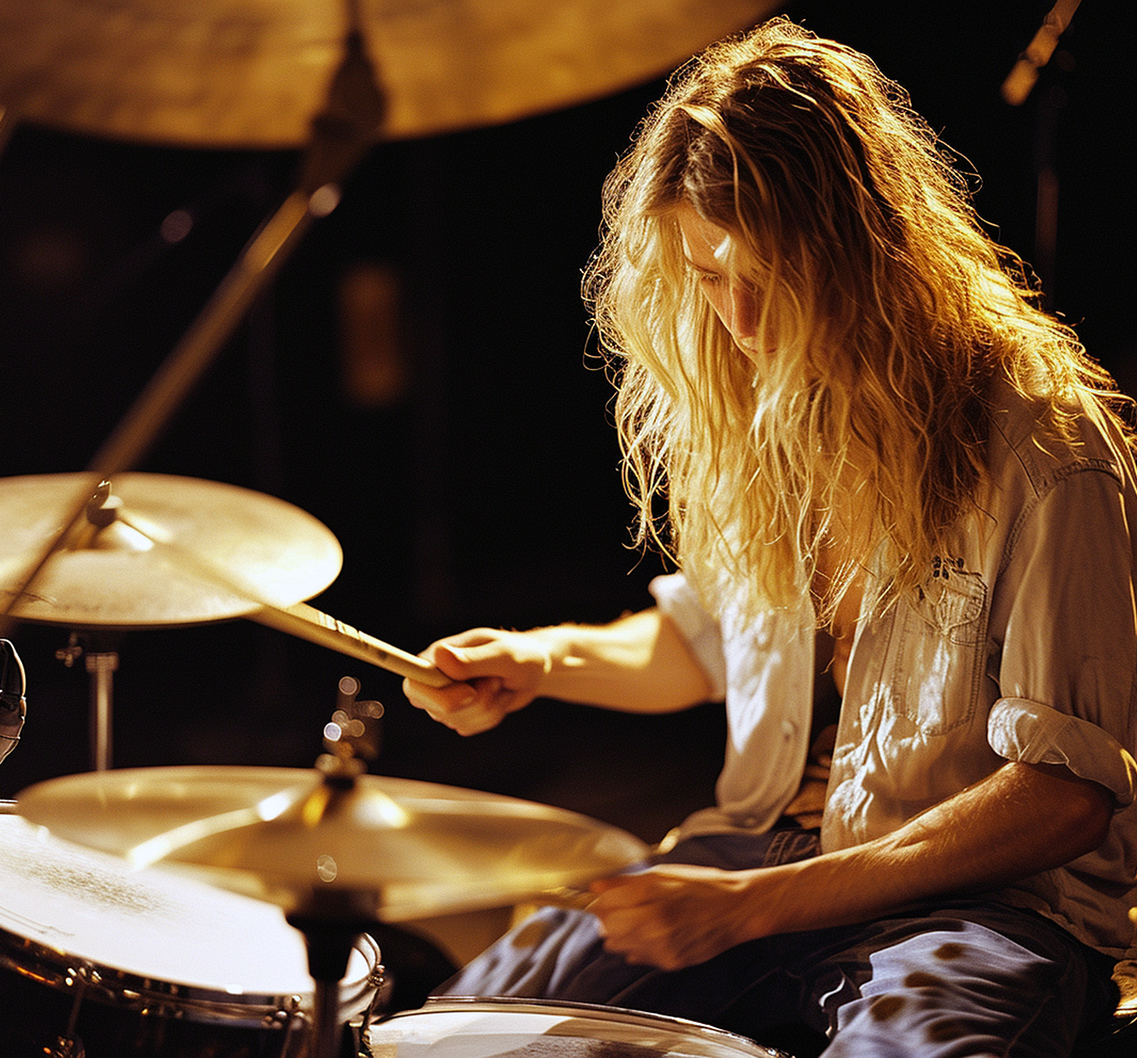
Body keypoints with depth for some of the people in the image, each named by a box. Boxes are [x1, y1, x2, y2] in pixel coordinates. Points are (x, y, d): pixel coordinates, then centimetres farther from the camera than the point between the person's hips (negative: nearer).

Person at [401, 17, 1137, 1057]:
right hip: (764, 845, 5)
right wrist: (550, 658, 1)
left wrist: (754, 904, -22)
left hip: (987, 890, -5)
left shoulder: (1043, 449, -15)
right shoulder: (748, 407, 6)